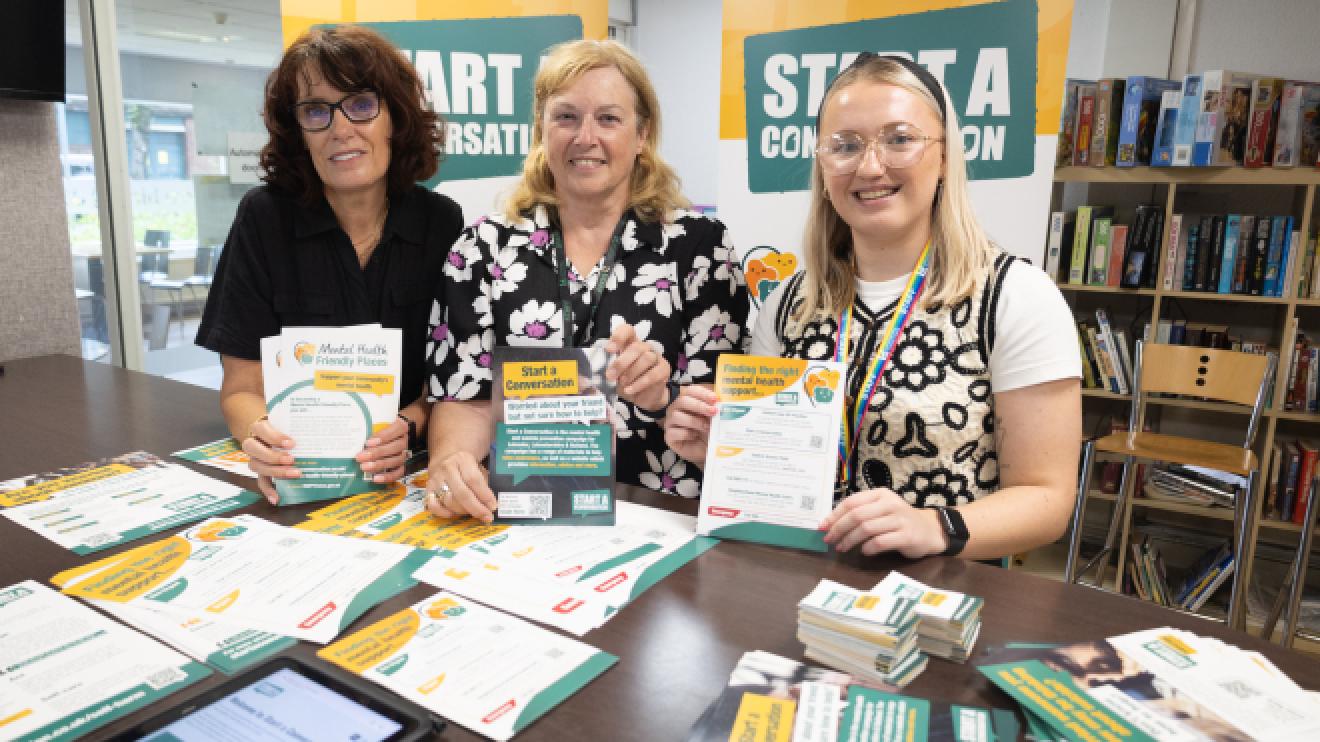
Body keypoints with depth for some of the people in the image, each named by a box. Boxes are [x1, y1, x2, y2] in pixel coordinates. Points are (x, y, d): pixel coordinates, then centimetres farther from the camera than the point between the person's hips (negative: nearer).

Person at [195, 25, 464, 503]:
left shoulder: (443, 223, -4)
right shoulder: (264, 218, -5)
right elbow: (242, 388, -4)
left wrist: (407, 428, -24)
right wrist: (264, 437, -27)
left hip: (408, 474, 1)